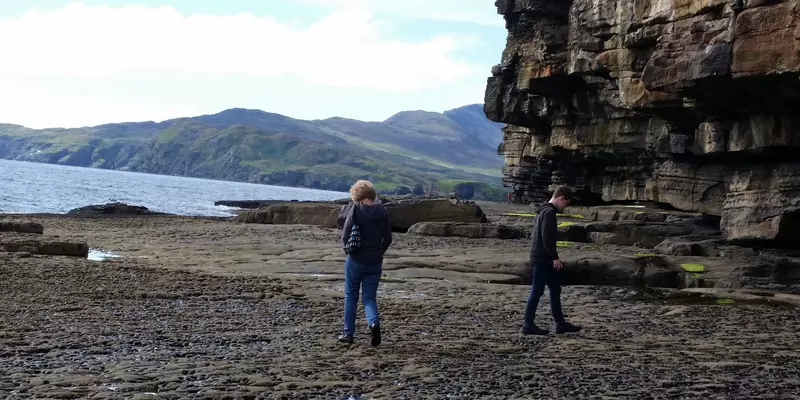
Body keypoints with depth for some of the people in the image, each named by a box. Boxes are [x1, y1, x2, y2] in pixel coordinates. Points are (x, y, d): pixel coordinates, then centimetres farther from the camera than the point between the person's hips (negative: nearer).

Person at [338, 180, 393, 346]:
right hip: (375, 263, 2)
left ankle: (348, 333, 17)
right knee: (369, 297, 10)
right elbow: (388, 239, 3)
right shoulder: (382, 212, -1)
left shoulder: (356, 209, -10)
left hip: (355, 261, -2)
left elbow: (345, 235, -11)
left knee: (351, 296, 13)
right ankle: (374, 323, -17)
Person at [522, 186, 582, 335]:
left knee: (555, 289, 13)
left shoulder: (543, 210, 16)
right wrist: (555, 257, -18)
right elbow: (547, 237, -23)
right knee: (537, 291, -4)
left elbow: (533, 233, 21)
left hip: (539, 257, 10)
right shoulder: (549, 212, -16)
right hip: (543, 259, -10)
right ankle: (528, 325, 2)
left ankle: (560, 323, 18)